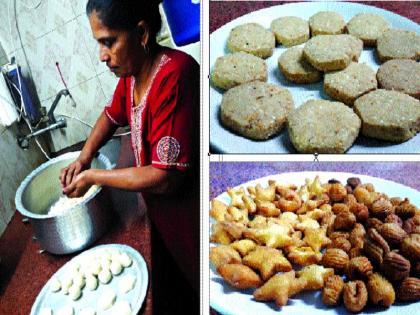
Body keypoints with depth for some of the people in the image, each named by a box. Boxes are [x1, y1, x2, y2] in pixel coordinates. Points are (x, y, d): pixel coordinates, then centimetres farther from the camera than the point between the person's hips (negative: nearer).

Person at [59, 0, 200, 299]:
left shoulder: (174, 76, -29)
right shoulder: (131, 71, -3)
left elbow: (165, 178, -30)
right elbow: (112, 114, 17)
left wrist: (92, 176, -17)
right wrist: (83, 158, 1)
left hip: (186, 216, -7)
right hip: (160, 211, 8)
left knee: (195, 279, 15)